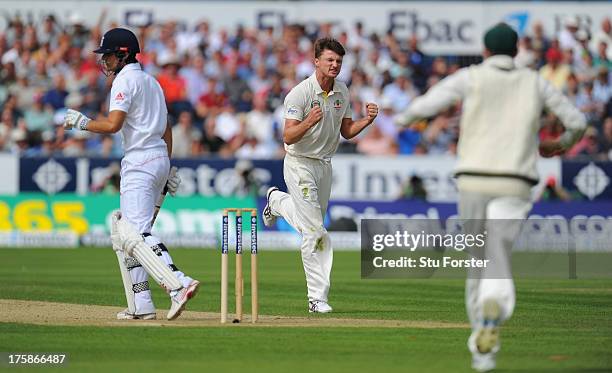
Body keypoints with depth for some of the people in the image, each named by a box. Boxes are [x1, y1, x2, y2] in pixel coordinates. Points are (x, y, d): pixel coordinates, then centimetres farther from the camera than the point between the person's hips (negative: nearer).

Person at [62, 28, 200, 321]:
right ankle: (140, 306, 10)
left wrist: (81, 123, -5)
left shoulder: (125, 80, -8)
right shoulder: (152, 82, 21)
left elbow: (113, 124, -20)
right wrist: (167, 169, 24)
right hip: (160, 159, 10)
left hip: (140, 162, -10)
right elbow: (166, 130, 23)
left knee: (135, 234, -17)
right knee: (122, 232, 14)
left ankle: (179, 285, -31)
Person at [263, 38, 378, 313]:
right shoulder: (300, 93, -18)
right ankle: (317, 298, -8)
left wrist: (367, 120, -9)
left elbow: (346, 131, 10)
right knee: (314, 230, -12)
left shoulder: (342, 92, 3)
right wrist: (309, 121, -41)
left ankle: (277, 201, 53)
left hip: (324, 164, 7)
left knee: (312, 221, 23)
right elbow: (288, 136, -23)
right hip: (300, 164, -7)